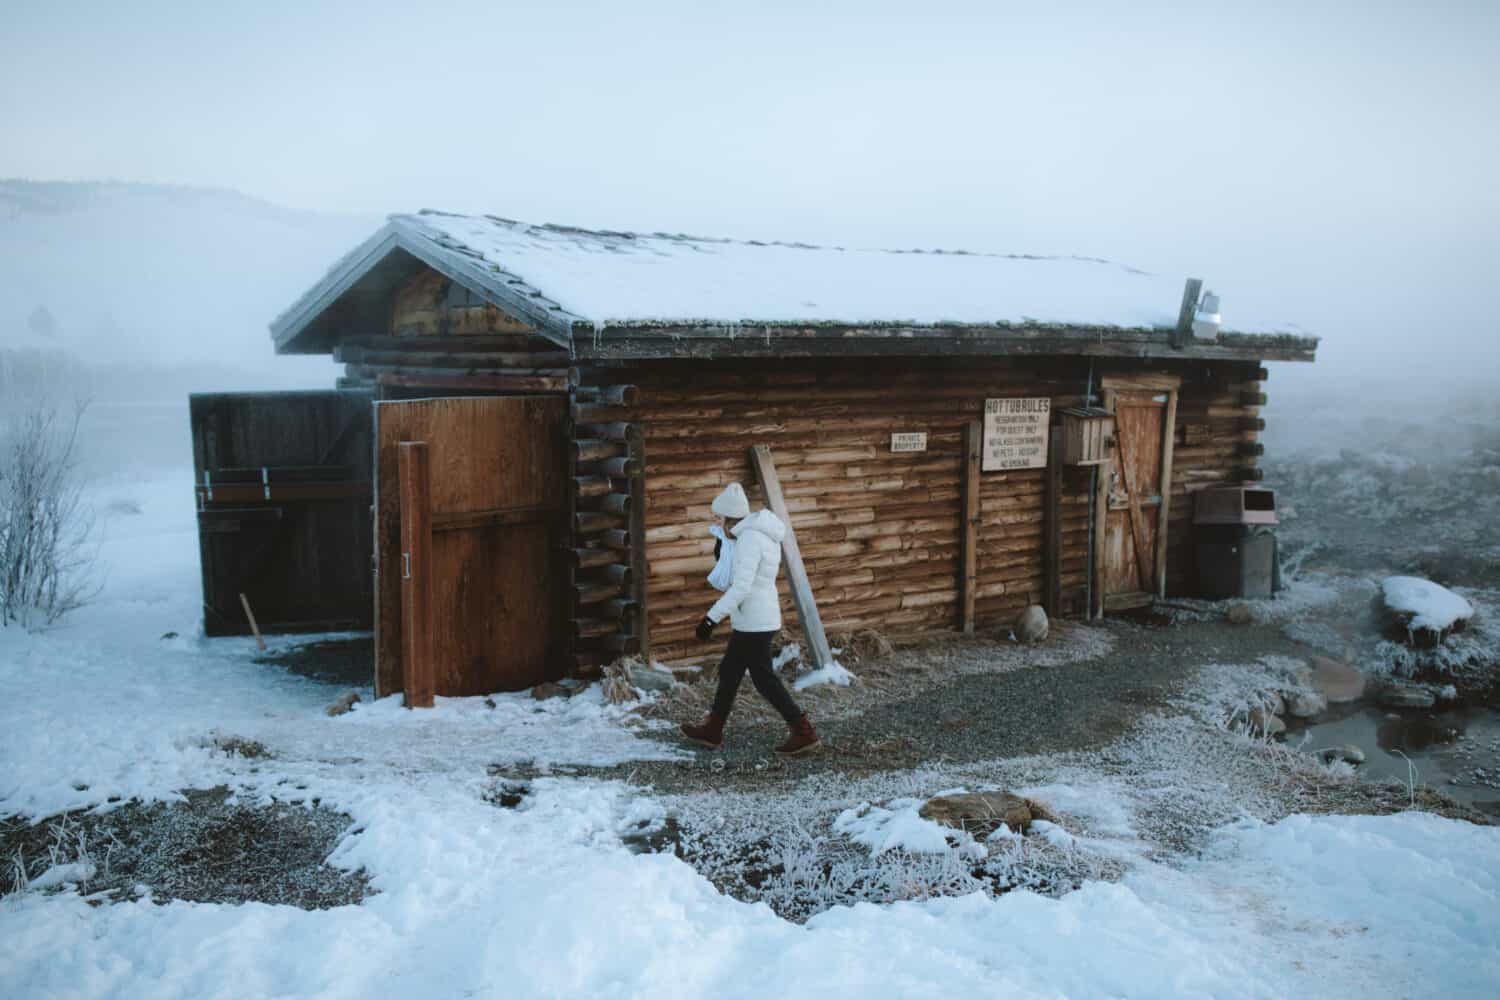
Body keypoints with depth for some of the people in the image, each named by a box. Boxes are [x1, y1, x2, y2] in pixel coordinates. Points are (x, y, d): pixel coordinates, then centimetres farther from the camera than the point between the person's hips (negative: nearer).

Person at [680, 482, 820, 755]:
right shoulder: (762, 534, 10)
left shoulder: (749, 538, -21)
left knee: (764, 679, -1)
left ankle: (804, 733, 4)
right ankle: (712, 731, 27)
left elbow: (741, 587, -27)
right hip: (759, 618, 10)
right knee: (729, 671, 17)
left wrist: (712, 618, -26)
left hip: (752, 621, -10)